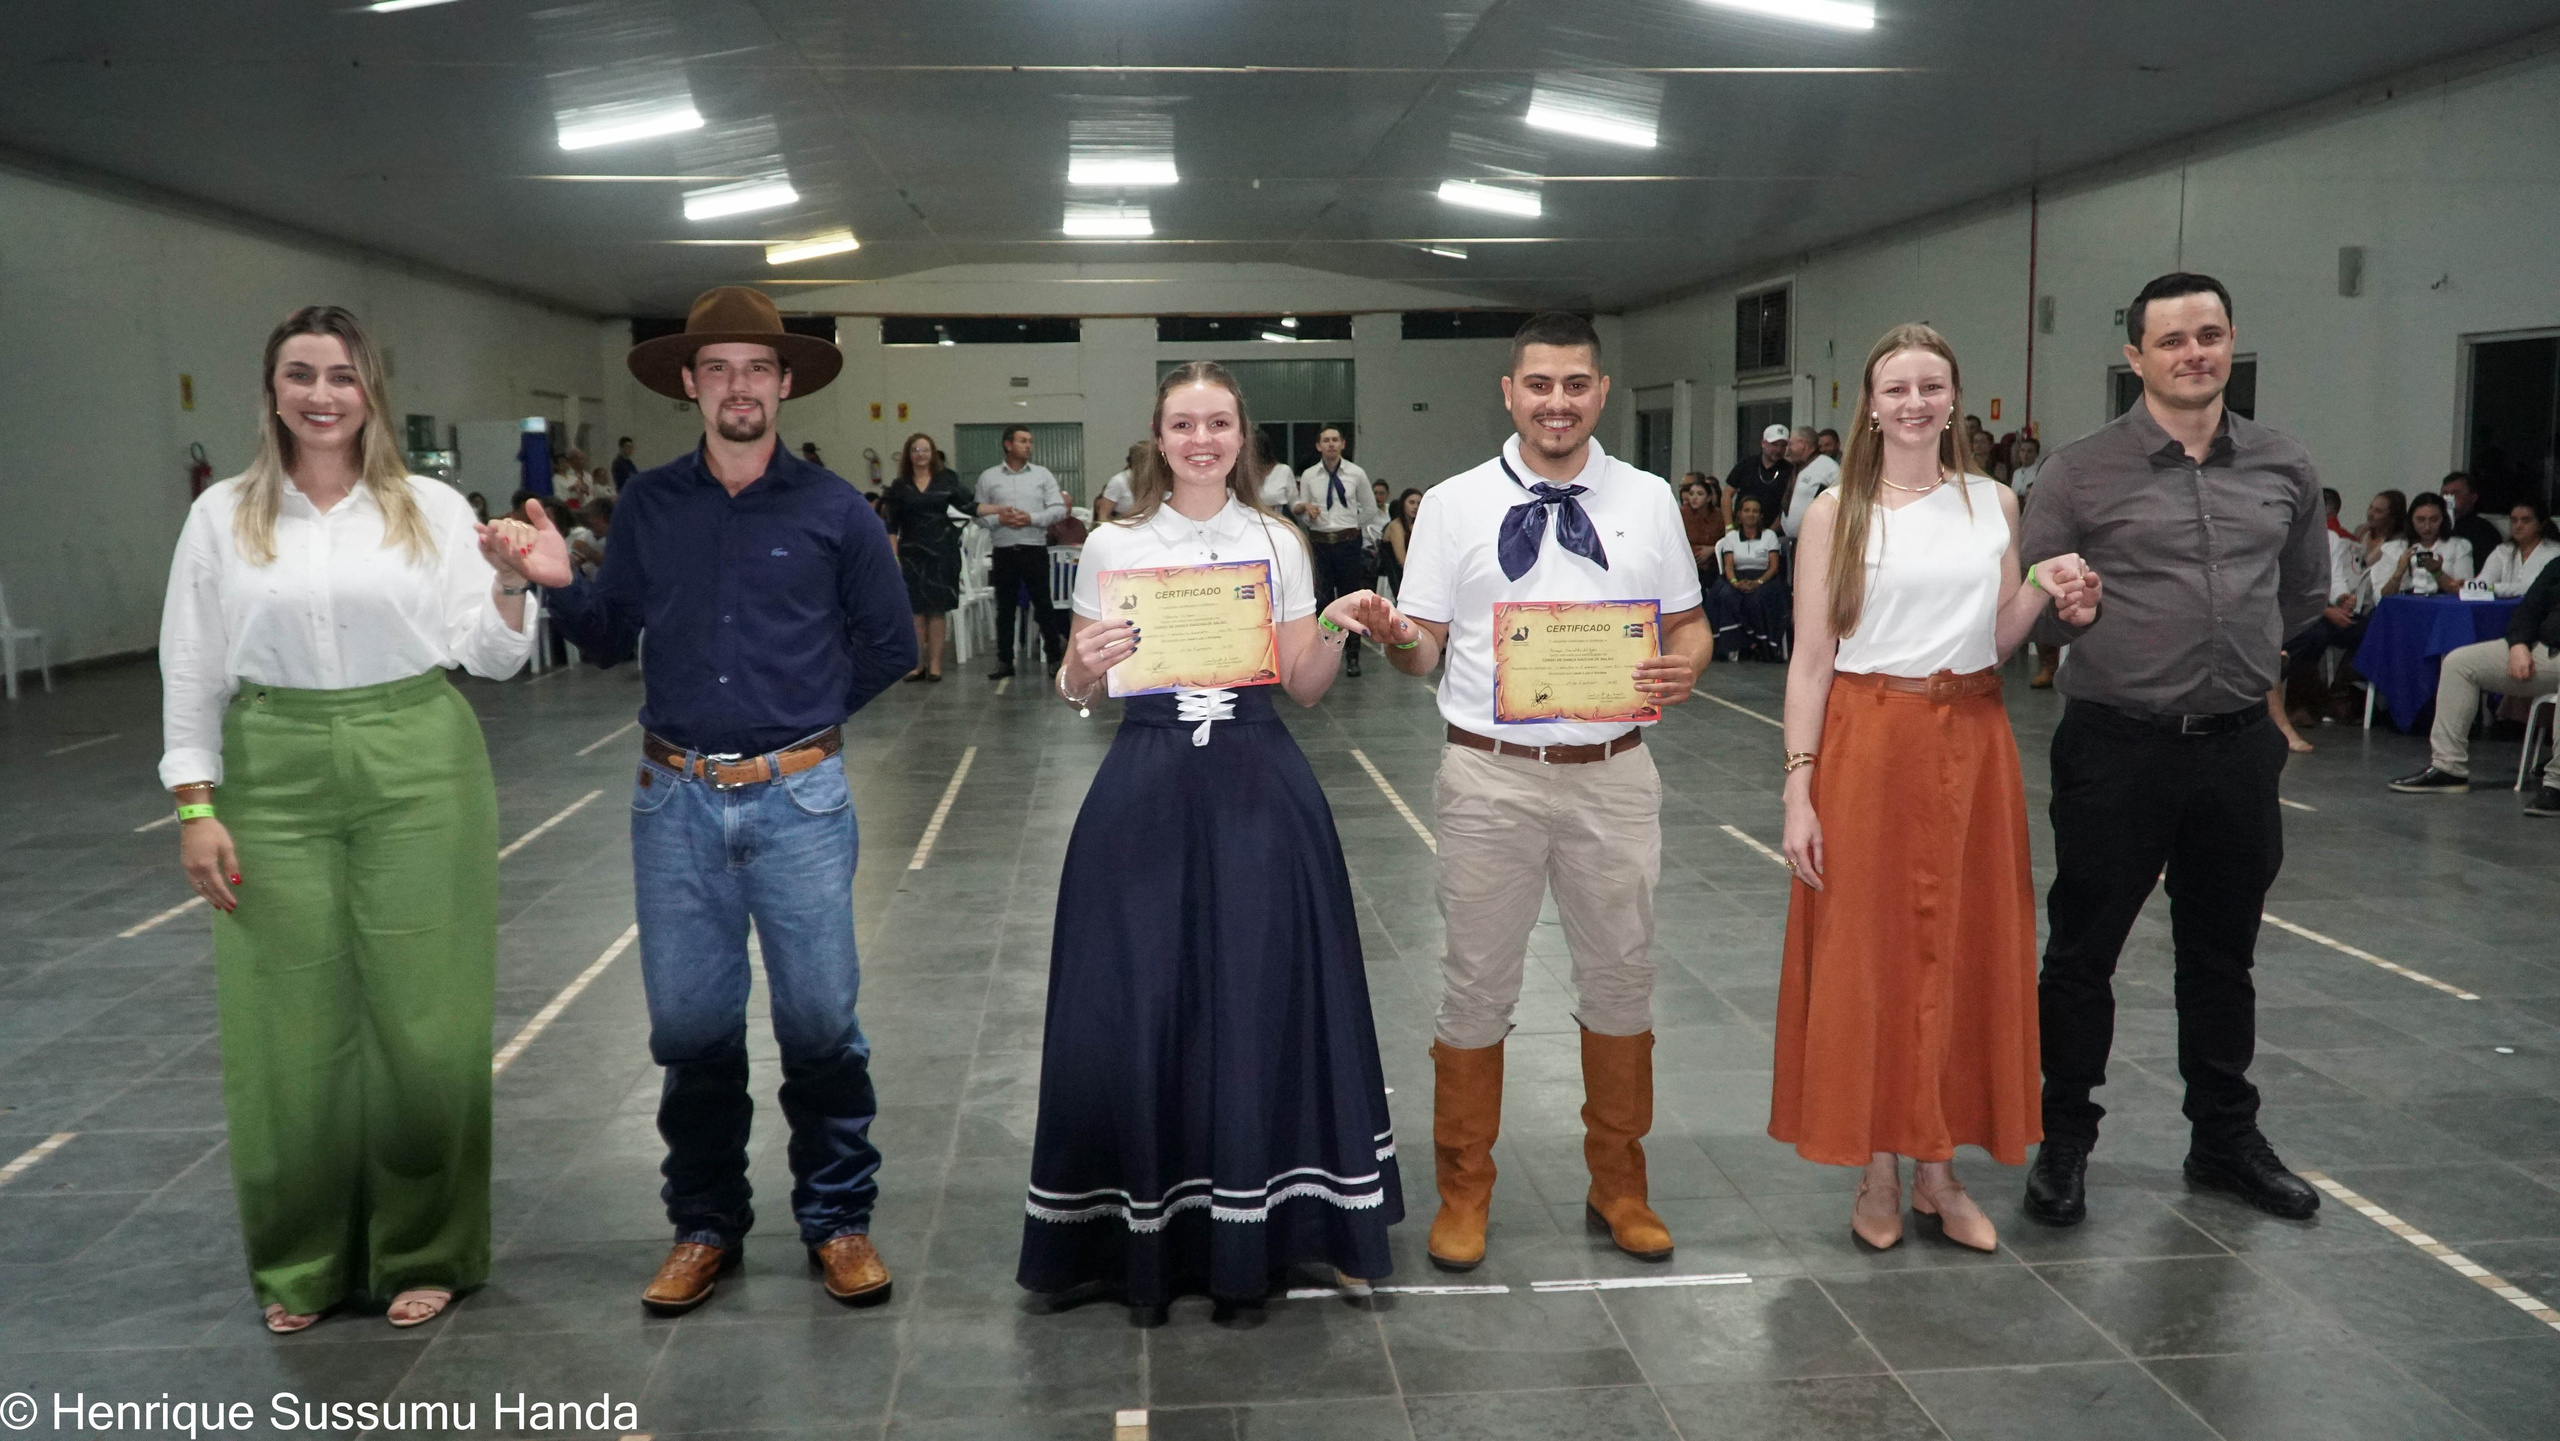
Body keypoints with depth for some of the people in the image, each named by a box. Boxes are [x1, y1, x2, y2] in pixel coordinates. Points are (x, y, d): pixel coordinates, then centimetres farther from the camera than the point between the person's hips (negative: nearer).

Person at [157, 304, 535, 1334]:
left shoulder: (433, 508, 3)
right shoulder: (223, 515, 5)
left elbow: (491, 660, 3)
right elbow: (190, 671, 5)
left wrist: (509, 587, -15)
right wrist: (195, 807, -1)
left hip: (419, 773, 0)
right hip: (277, 779, 1)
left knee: (421, 1018, 4)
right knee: (292, 1026, 5)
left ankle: (423, 1254, 21)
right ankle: (302, 1264, 24)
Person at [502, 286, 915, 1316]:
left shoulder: (833, 509, -1)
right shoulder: (647, 506, 6)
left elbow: (889, 645, 8)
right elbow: (612, 640, 11)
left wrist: (802, 718, 7)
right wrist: (557, 585, -6)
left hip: (798, 801, -2)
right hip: (677, 802, 2)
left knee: (819, 1021, 3)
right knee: (689, 1027, 9)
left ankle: (837, 1219, 21)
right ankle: (705, 1225, 25)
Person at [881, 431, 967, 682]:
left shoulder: (946, 480, 4)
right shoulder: (899, 485, 5)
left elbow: (966, 506, 3)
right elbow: (891, 525, 4)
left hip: (942, 551, -1)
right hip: (912, 552, 1)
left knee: (938, 607, 1)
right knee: (916, 608, 3)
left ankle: (935, 664, 5)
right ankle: (917, 664, 9)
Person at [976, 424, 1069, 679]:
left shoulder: (1042, 474, 6)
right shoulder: (988, 477, 7)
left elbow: (1059, 509, -1)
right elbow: (978, 513, 5)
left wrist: (1031, 518, -14)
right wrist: (999, 518, -13)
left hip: (1035, 549, -1)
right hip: (1004, 551, 1)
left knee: (1043, 604, 2)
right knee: (1005, 608, 7)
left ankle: (1055, 656, 11)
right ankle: (1004, 660, 13)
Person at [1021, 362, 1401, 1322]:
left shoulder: (1280, 543, 7)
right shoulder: (1112, 546, 4)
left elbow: (1305, 688, 9)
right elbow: (1076, 691, 7)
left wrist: (1336, 632, -10)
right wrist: (1085, 670, -15)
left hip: (1261, 791, 1)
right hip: (1147, 790, 0)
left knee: (1268, 1002, 5)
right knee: (1139, 1008, 3)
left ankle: (1278, 1225, 20)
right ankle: (1147, 1238, 18)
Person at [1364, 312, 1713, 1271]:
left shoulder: (1648, 500, 7)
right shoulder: (1454, 505, 2)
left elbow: (1688, 623, 11)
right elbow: (1424, 655, 2)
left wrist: (1685, 667, -12)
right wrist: (1394, 637, -21)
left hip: (1613, 773, 2)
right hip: (1490, 774, -2)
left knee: (1622, 977, 12)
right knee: (1476, 983, 6)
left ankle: (1617, 1185, 31)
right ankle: (1463, 1192, 24)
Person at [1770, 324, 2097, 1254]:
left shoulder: (1996, 504, 8)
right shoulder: (1838, 513, -1)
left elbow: (1996, 642, 14)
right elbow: (1810, 659, -4)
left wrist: (2040, 594, -6)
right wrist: (1799, 790, -10)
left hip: (1971, 747, 3)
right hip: (1867, 746, -3)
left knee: (1965, 952, 7)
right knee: (1867, 955, 2)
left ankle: (1938, 1169, 21)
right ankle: (1877, 1172, 16)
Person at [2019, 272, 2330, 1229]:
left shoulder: (2285, 470, 6)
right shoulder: (2081, 472, -6)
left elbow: (2305, 596, 20)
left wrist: (2233, 650, 13)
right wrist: (2117, 650, -11)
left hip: (2240, 747, 4)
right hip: (2118, 747, -3)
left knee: (2222, 955, 16)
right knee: (2082, 952, 5)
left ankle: (2225, 1139, 32)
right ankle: (2065, 1141, 20)